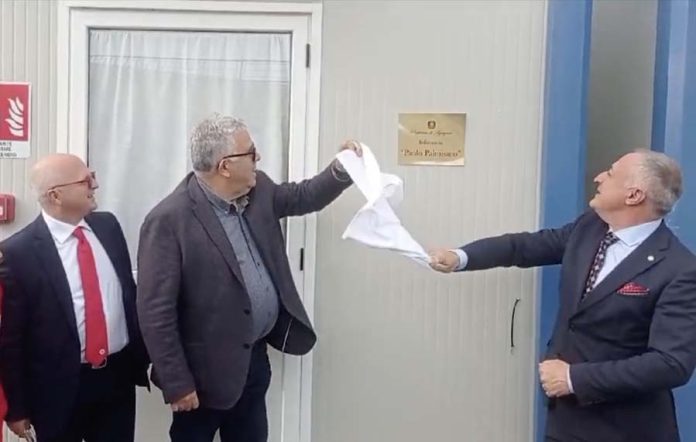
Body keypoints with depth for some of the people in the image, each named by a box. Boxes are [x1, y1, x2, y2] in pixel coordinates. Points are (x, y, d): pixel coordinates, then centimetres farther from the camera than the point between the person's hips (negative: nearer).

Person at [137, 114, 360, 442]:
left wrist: (341, 170, -1)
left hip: (255, 357, 7)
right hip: (207, 369, -7)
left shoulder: (258, 191, 0)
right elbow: (155, 311, -21)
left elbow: (300, 197, 18)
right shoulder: (169, 220, -22)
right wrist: (177, 384, -20)